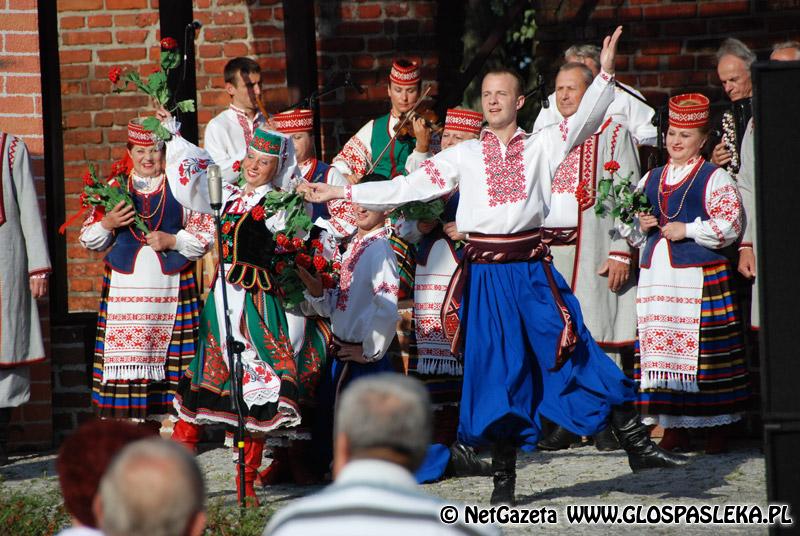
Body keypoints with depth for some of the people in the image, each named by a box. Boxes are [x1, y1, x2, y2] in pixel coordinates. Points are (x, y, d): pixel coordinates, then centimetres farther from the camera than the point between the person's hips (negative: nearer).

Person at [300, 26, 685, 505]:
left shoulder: (541, 146, 7)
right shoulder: (463, 156, 9)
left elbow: (584, 121, -6)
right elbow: (409, 188, 9)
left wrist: (605, 73, -20)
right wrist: (343, 193, 5)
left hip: (533, 271, -1)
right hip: (486, 276, 1)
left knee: (576, 353, -5)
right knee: (496, 370, 3)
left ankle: (637, 443, 0)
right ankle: (504, 476, 13)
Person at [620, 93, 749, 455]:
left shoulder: (714, 178, 2)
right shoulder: (650, 179, 19)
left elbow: (729, 225, -7)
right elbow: (631, 230, 26)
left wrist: (687, 230, -11)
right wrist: (640, 227, 4)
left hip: (700, 275, -5)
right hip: (656, 273, 5)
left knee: (704, 351, -8)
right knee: (661, 346, 1)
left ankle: (715, 428, -2)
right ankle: (673, 428, 7)